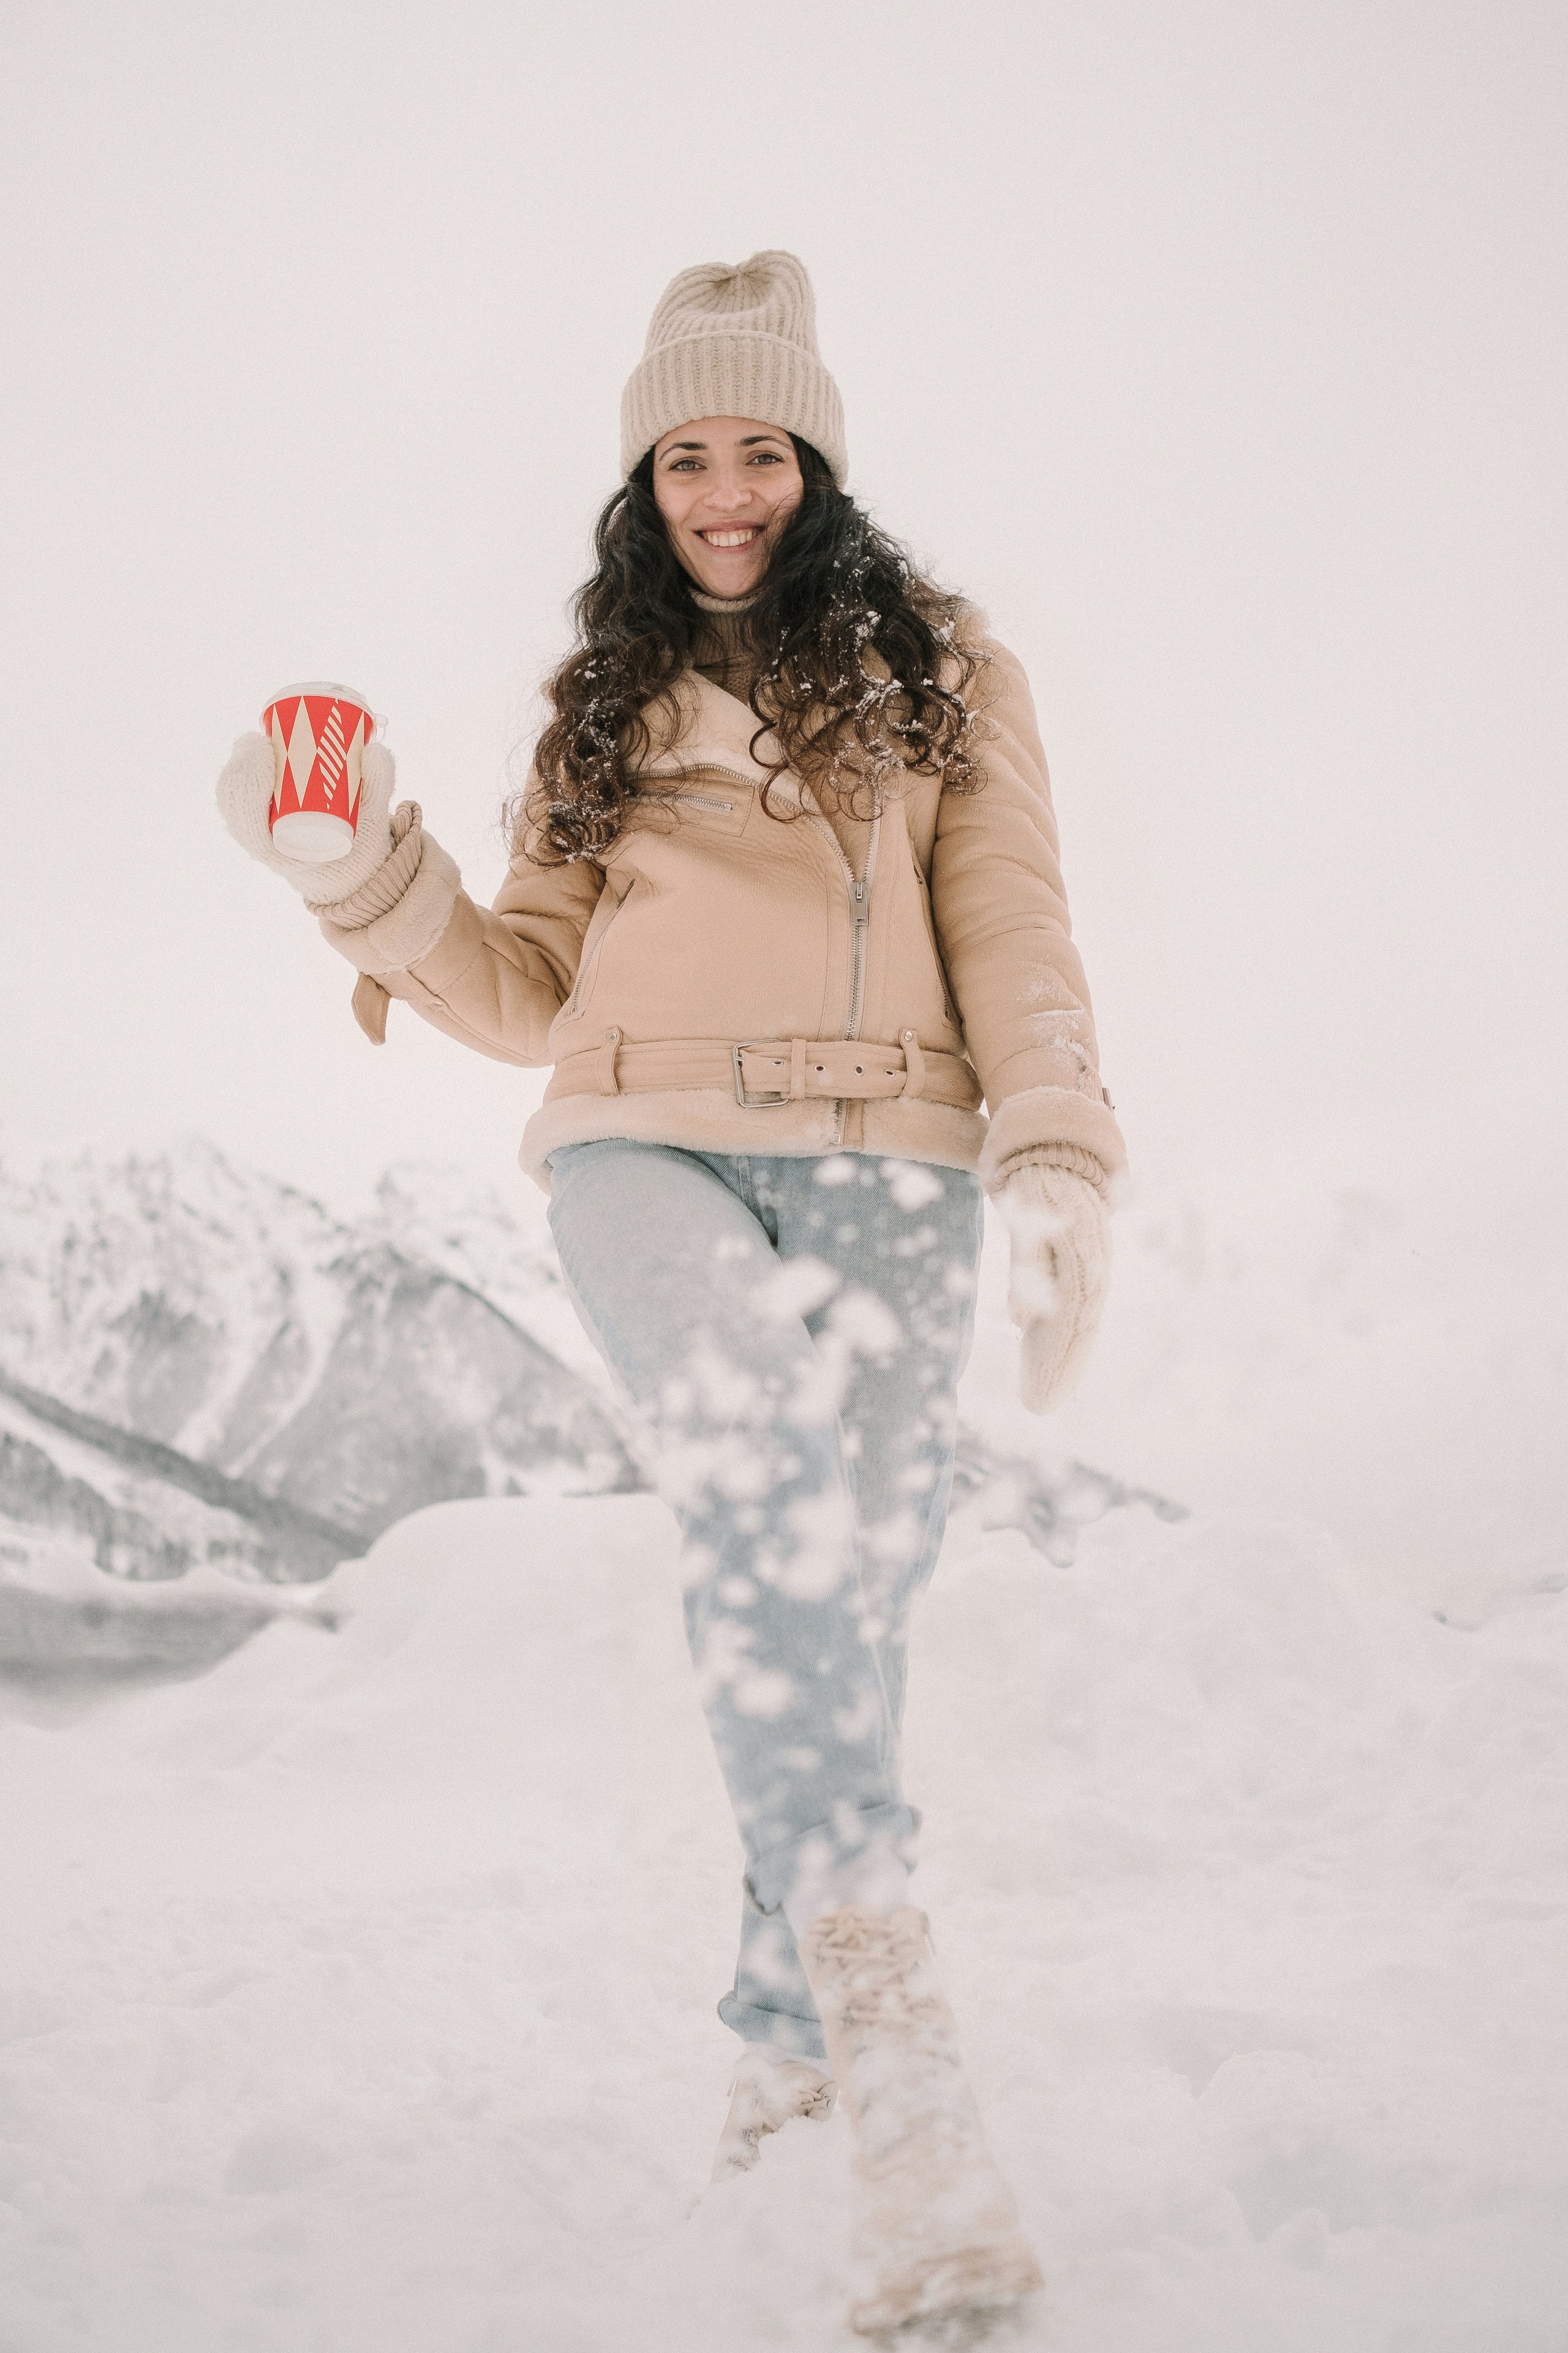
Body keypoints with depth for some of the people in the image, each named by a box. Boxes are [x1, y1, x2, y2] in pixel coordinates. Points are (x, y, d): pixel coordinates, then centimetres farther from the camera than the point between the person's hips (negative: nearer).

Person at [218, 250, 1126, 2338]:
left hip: (881, 1165, 0)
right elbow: (525, 992, 16)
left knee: (841, 1588, -9)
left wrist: (1057, 1164, -8)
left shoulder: (940, 672, 16)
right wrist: (367, 873, 0)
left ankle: (787, 2023, 11)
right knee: (762, 1462, -29)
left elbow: (1013, 938, 7)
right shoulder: (606, 705, 21)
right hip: (644, 1147, 0)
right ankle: (893, 2018, -32)